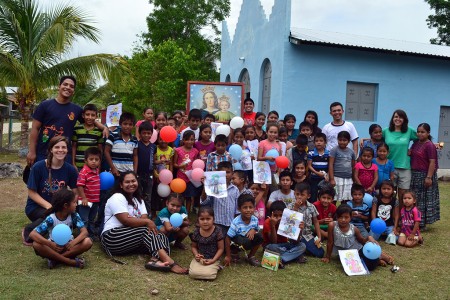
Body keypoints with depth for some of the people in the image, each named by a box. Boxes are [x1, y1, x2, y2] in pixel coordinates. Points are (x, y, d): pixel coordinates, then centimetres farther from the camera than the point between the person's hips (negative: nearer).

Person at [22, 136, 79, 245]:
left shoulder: (70, 170, -5)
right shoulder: (38, 167, -12)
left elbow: (75, 193, -1)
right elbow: (32, 192, -9)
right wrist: (48, 205, -22)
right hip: (36, 207, -3)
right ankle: (29, 231, -5)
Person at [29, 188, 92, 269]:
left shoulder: (74, 215, -9)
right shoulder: (51, 219, -17)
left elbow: (84, 232, -17)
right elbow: (32, 234, -24)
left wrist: (73, 242, -38)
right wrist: (51, 244, -38)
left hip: (69, 246, 2)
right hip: (54, 247, -1)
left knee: (88, 242, -26)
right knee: (36, 245, -31)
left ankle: (55, 259, -23)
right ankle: (70, 261, -30)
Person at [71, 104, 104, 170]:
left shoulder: (99, 131, 2)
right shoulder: (77, 129, 0)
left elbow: (100, 149, 6)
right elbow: (74, 147, 4)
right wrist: (73, 164, 0)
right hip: (79, 166, 0)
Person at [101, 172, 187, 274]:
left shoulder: (138, 200, 18)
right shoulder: (117, 198, -6)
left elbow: (145, 219, 1)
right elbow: (126, 220, -20)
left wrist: (134, 220, -20)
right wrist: (147, 222, -20)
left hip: (133, 240, 8)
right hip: (112, 239, -8)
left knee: (162, 237, -14)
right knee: (146, 231, -29)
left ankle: (155, 260, -48)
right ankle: (170, 262, -44)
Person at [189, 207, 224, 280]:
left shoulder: (217, 231, -12)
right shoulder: (196, 232, -3)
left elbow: (221, 248, -6)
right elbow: (193, 246, 11)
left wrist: (213, 260, -16)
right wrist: (196, 255, -10)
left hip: (213, 259, -2)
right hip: (200, 258, 2)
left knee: (209, 274, -27)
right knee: (193, 273, -22)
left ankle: (216, 267, 5)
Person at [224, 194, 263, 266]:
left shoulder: (255, 219, -15)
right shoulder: (236, 223, -27)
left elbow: (257, 230, 6)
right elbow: (228, 239, -19)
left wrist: (253, 230, -21)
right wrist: (228, 256, -16)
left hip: (249, 242, 5)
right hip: (236, 244, -5)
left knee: (260, 236, -20)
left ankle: (251, 256, 1)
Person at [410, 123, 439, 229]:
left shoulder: (429, 145, -13)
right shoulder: (416, 143, 9)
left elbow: (432, 162, -17)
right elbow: (409, 154, 20)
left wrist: (429, 177, -20)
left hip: (424, 175, -8)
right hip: (414, 174, 8)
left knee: (423, 200, 1)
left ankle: (422, 223, 11)